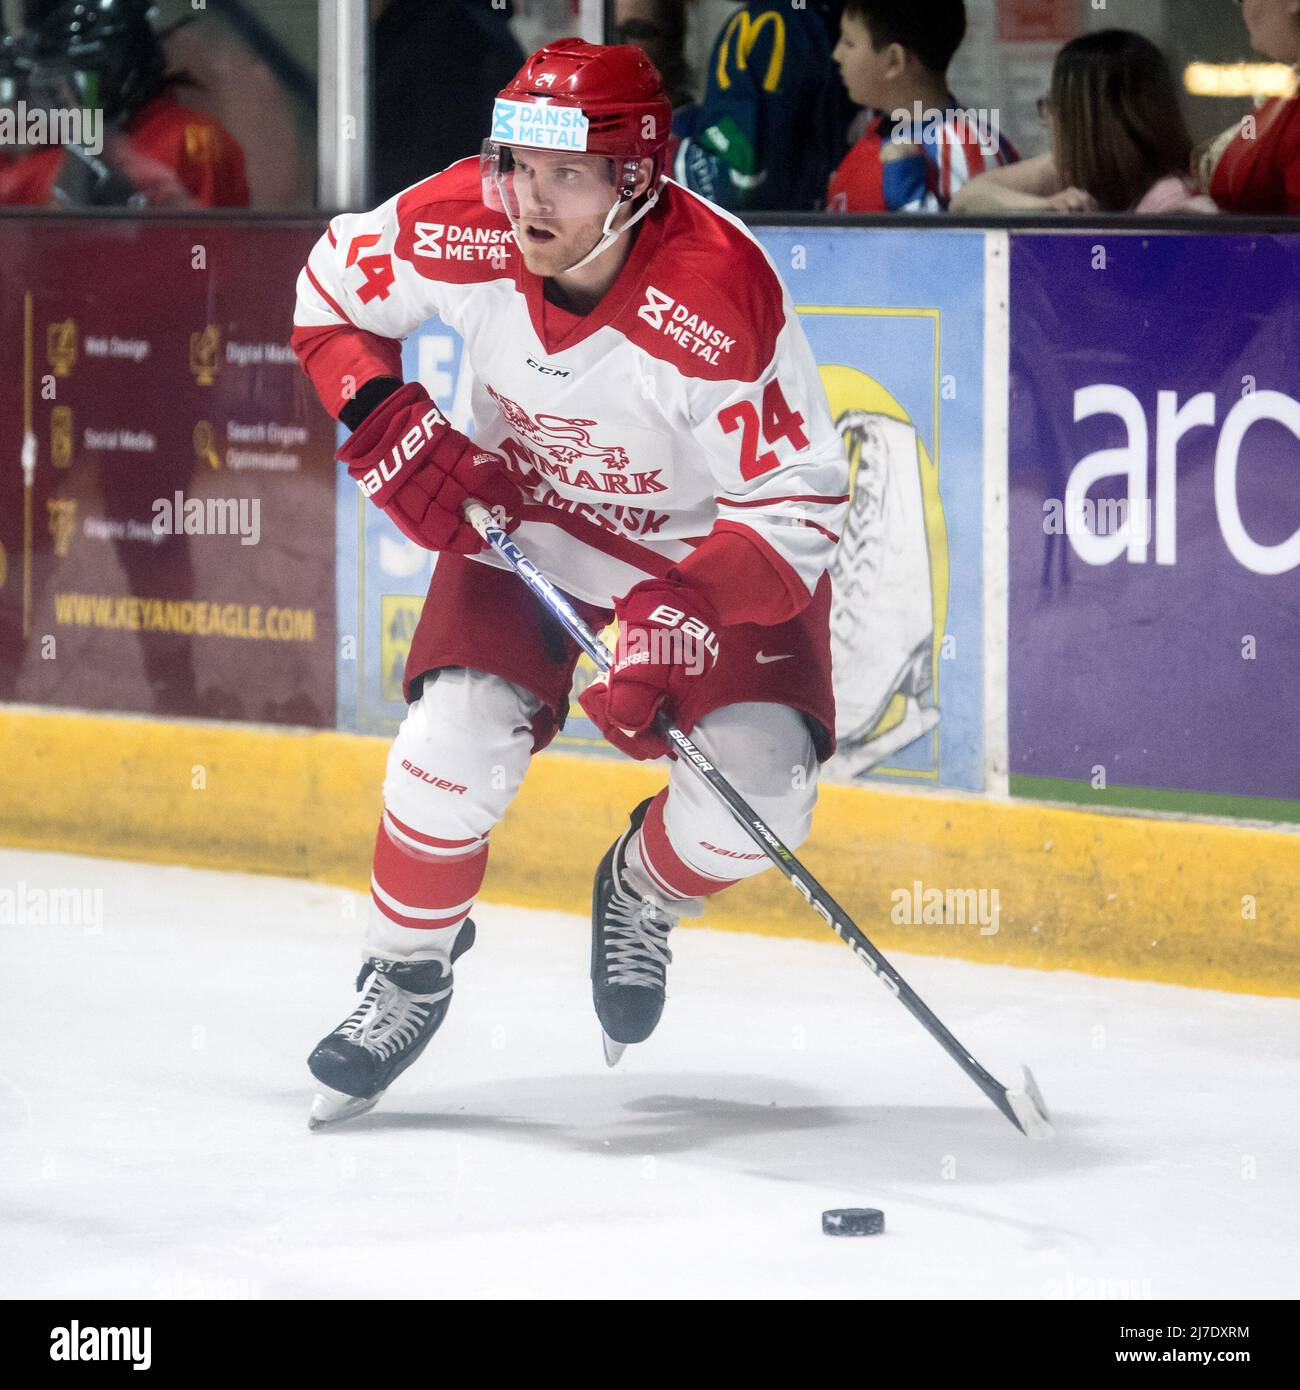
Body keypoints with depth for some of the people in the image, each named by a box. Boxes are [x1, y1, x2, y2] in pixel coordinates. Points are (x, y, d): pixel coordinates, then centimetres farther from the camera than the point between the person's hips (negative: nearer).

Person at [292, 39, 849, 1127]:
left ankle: (643, 894, 19)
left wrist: (687, 612, -41)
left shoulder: (721, 300, -35)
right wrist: (386, 418, -17)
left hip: (710, 544, -2)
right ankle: (407, 967, 10)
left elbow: (799, 505, -28)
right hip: (520, 522, 2)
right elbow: (331, 293, -2)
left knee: (760, 792, -18)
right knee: (456, 742, -18)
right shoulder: (462, 230, -24)